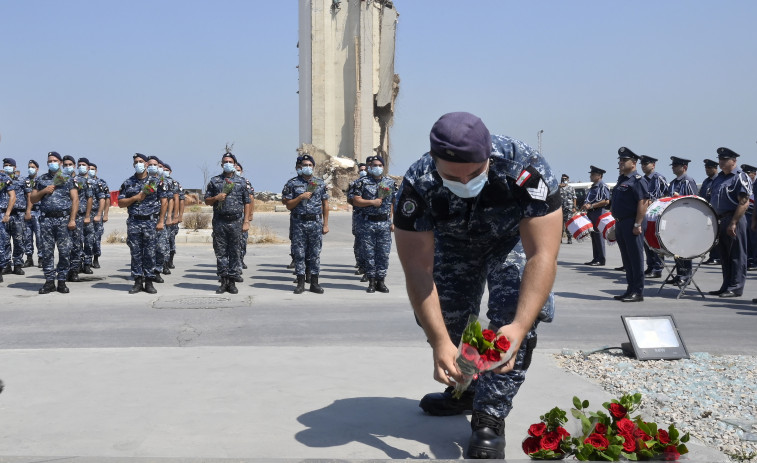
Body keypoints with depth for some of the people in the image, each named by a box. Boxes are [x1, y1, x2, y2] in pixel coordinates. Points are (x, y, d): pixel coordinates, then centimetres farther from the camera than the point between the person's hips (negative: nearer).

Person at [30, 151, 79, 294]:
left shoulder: (68, 179, 7)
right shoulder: (41, 179, 15)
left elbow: (75, 199, 1)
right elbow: (33, 199, 14)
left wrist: (72, 219, -9)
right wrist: (44, 191, -5)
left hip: (63, 219, -2)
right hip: (46, 219, 2)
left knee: (64, 251, -3)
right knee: (47, 251, 2)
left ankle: (62, 281, 5)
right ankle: (49, 281, 8)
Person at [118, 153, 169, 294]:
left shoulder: (156, 182, 3)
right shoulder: (128, 183, 10)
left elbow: (164, 202, 2)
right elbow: (120, 203, 8)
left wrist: (161, 221, -5)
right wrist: (135, 198, -8)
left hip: (151, 222, -2)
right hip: (133, 223, 2)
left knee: (150, 253, 0)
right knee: (135, 253, 3)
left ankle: (149, 282, 6)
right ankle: (138, 281, 9)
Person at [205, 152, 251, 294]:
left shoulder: (242, 181, 8)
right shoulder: (214, 181, 11)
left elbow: (247, 202, 7)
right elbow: (207, 201, 13)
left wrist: (246, 221, -1)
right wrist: (216, 198, -9)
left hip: (236, 221, -1)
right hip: (219, 222, 1)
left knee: (235, 252, 0)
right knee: (221, 252, 2)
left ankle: (232, 282, 6)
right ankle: (224, 281, 9)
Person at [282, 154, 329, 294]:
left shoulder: (320, 184, 8)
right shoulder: (292, 184, 3)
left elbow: (325, 205, 9)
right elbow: (288, 205, 0)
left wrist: (325, 224, 4)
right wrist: (301, 197, -15)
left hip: (316, 222, 1)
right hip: (298, 223, -1)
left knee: (315, 254, 4)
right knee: (299, 253, 1)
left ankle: (314, 283, 10)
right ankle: (300, 283, 7)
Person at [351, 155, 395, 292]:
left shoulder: (390, 182, 10)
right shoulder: (362, 182, 2)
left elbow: (394, 203, 12)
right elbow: (356, 201, -4)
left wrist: (393, 222, 6)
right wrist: (372, 202, -13)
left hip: (384, 223, 2)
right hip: (367, 223, -2)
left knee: (384, 254, 2)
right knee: (369, 254, 1)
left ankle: (380, 281, 10)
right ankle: (371, 281, 9)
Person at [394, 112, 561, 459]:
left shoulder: (527, 170, -40)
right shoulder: (418, 186, -34)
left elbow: (543, 255, -42)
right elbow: (418, 270, -33)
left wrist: (519, 328, -53)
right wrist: (440, 342, -42)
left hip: (513, 238, -2)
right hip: (455, 242, 2)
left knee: (514, 311, -22)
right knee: (439, 313, 0)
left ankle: (490, 417, -10)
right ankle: (464, 390, 30)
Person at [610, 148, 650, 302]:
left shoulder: (637, 180, -11)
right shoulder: (622, 179, 17)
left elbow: (643, 203, -19)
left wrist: (637, 225, -22)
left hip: (632, 225, -9)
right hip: (620, 224, 9)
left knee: (636, 259, -4)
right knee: (627, 259, 13)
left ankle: (638, 292, 1)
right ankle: (630, 289, 20)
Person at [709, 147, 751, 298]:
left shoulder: (740, 177, -10)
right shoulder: (719, 178, 15)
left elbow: (744, 203, -17)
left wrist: (733, 223, -21)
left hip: (734, 220, -8)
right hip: (719, 221, 8)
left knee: (737, 256, -2)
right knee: (724, 256, 12)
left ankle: (736, 288, 1)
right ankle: (726, 286, 19)